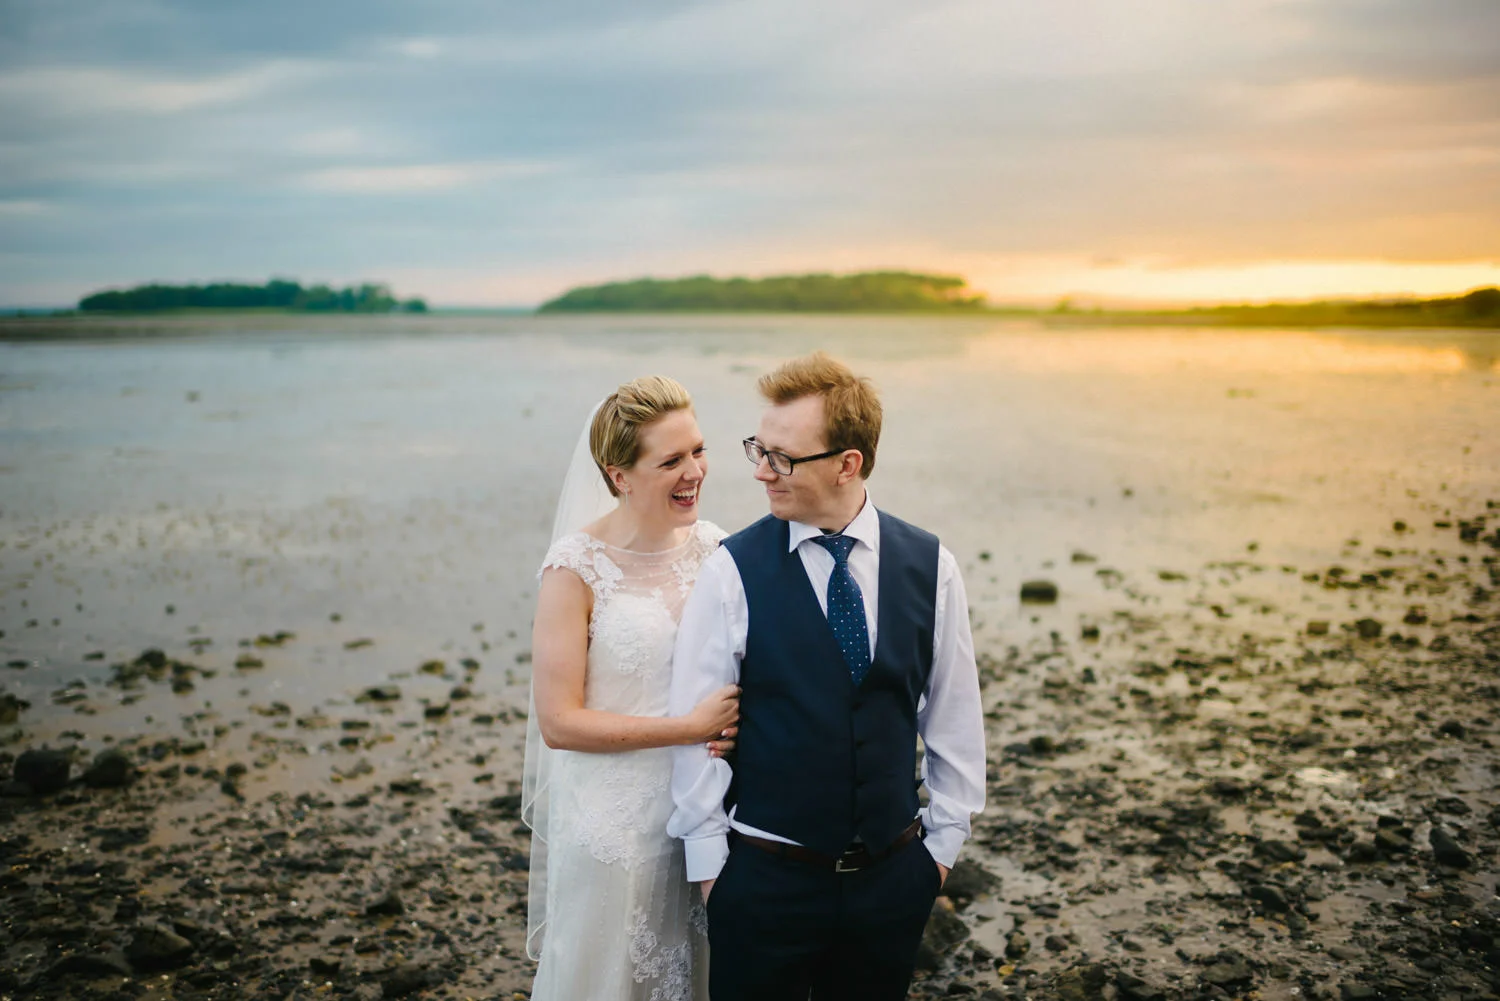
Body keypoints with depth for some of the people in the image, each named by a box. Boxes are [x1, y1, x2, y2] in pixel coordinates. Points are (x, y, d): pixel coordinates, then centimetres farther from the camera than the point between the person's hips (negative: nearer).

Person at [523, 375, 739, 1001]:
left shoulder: (713, 548, -2)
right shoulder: (577, 568, -17)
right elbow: (558, 722, -17)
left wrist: (737, 719, -10)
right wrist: (692, 726, -20)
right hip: (615, 824, -4)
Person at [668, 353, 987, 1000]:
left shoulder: (930, 566, -5)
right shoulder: (732, 571, -12)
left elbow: (954, 712, 4)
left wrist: (944, 840, 8)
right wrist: (708, 864, -3)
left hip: (893, 874, 2)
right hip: (764, 876, -2)